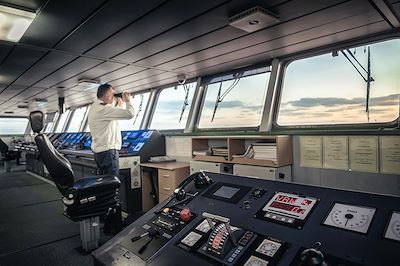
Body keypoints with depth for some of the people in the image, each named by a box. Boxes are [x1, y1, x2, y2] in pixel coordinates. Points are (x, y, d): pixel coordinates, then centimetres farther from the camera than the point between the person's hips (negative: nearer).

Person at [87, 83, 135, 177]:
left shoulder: (95, 107, 16)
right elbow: (130, 114, -21)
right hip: (107, 151, -11)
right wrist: (128, 101, -4)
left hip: (100, 151, 11)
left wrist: (119, 105, 20)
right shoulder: (102, 108, -16)